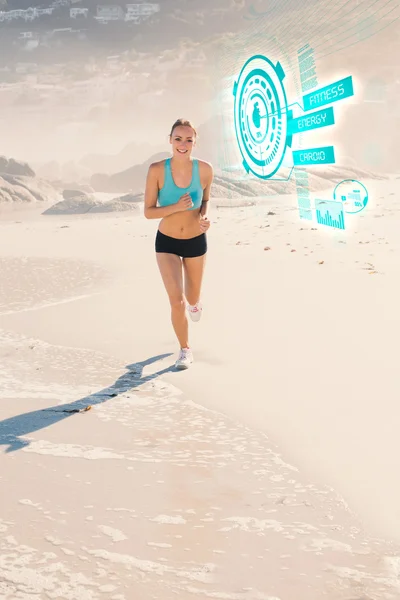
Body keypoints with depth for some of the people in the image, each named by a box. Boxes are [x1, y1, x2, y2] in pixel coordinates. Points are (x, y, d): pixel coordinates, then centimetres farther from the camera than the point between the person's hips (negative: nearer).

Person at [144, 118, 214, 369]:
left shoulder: (205, 169, -15)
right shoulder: (157, 170, -19)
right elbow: (148, 211, -13)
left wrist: (205, 217, -15)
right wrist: (176, 207, -29)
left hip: (196, 241, 2)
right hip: (167, 242, -2)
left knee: (191, 299, 18)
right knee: (176, 301, -12)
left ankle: (195, 301, 59)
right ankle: (185, 350, 12)